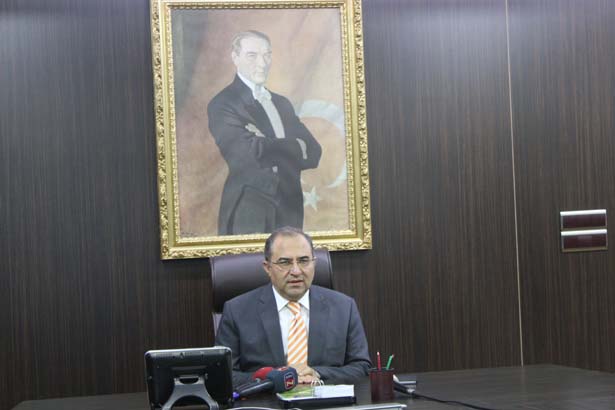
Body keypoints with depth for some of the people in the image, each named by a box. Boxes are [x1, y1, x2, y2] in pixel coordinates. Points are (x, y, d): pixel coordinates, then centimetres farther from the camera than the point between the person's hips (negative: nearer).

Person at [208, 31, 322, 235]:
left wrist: (272, 148, -10)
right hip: (249, 217, -6)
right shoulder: (222, 104, -7)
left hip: (290, 211, 6)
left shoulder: (282, 103, 16)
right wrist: (296, 146, -4)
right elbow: (253, 153, -19)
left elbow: (314, 153, 7)